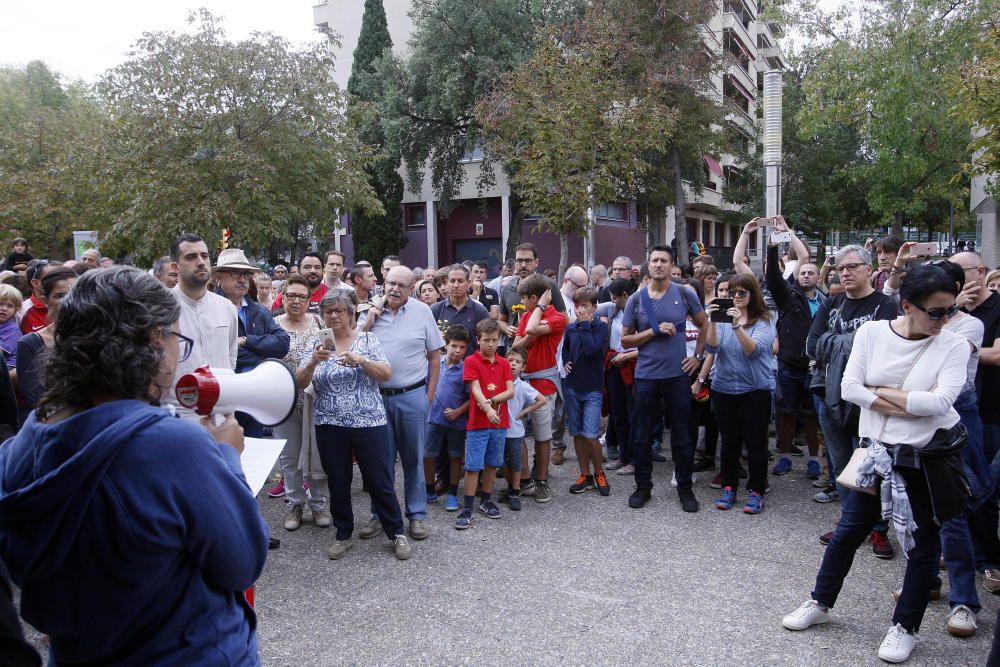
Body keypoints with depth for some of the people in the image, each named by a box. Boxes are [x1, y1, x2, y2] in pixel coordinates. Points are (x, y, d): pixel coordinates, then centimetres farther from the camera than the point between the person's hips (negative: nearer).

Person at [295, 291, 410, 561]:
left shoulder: (368, 340, 1)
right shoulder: (318, 344, 5)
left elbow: (386, 374, -7)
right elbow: (300, 382, -2)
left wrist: (360, 360, -23)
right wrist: (314, 361, -21)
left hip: (369, 424, -2)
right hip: (330, 427, 2)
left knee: (380, 482, 3)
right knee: (338, 484, 11)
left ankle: (397, 533, 19)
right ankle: (343, 535, 28)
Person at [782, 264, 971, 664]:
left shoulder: (954, 346, -9)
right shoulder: (872, 332, -5)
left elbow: (941, 401, -23)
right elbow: (850, 388, -11)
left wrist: (882, 393, -15)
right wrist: (911, 403, -15)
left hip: (929, 458, -1)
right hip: (877, 450, 2)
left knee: (923, 543, 9)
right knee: (848, 531, 11)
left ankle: (905, 626, 27)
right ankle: (820, 603, 30)